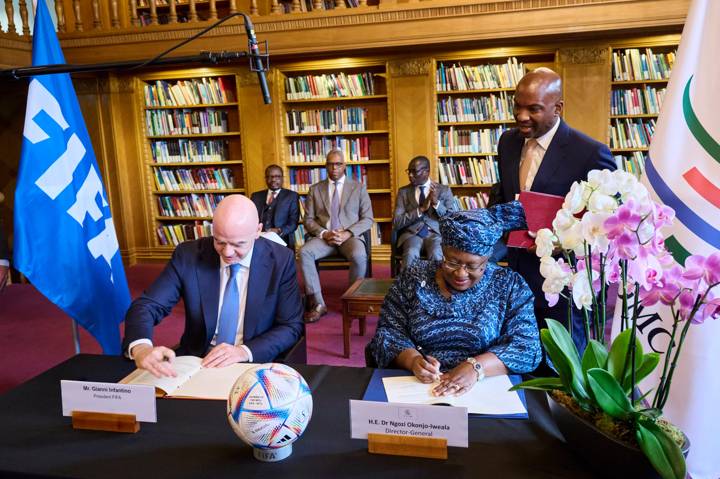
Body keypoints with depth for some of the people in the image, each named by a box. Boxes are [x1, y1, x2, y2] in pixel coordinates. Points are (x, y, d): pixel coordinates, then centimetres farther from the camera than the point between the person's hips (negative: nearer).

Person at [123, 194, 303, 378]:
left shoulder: (281, 260, -10)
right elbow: (147, 305, -9)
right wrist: (141, 346, -30)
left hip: (254, 365, -1)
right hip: (196, 361, 2)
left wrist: (245, 351, -23)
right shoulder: (188, 254, -7)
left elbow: (292, 326, -7)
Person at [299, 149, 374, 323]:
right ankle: (318, 304, -23)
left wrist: (348, 233, -12)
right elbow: (309, 220, 9)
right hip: (323, 237, 2)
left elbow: (367, 219, 5)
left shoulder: (359, 188, 10)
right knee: (304, 252, -29)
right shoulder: (315, 189, 14)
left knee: (359, 255, -35)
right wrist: (324, 233, -11)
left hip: (350, 236, -2)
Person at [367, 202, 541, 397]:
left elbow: (526, 347, -8)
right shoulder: (413, 279, 2)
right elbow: (388, 332, 2)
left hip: (486, 391, -1)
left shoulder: (511, 286, 0)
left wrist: (476, 366, -22)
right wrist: (413, 359, -17)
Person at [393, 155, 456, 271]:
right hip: (411, 233, 0)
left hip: (436, 233, 0)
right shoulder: (403, 191, 11)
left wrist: (437, 203, -10)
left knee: (436, 255, -34)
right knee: (411, 254, -34)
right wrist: (420, 209, -10)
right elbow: (396, 223, 1)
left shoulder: (444, 190, 10)